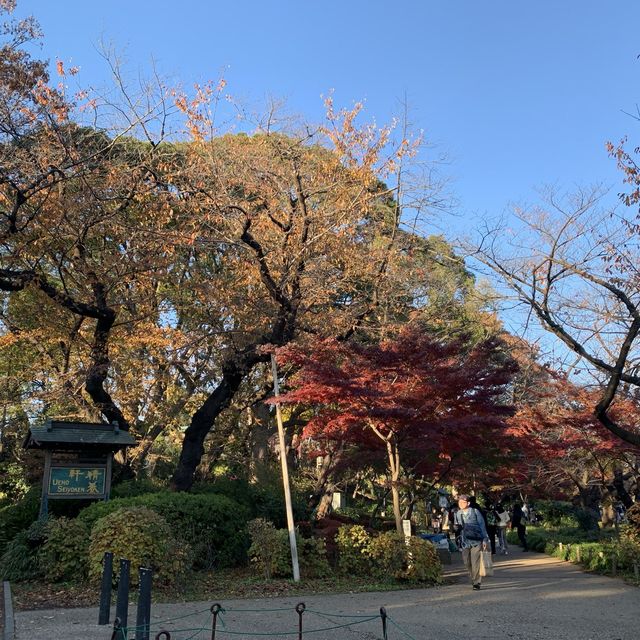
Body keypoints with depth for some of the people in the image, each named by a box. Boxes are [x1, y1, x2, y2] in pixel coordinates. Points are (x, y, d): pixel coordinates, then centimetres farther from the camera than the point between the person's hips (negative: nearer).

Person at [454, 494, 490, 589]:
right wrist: (457, 527, -4)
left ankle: (476, 582, 1)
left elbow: (482, 525, 0)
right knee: (467, 562, 5)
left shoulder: (475, 512, -2)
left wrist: (485, 539, -5)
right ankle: (473, 579, 26)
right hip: (465, 541, 4)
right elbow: (457, 527, 21)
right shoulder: (458, 514, 10)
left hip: (476, 540, -4)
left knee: (475, 563, -8)